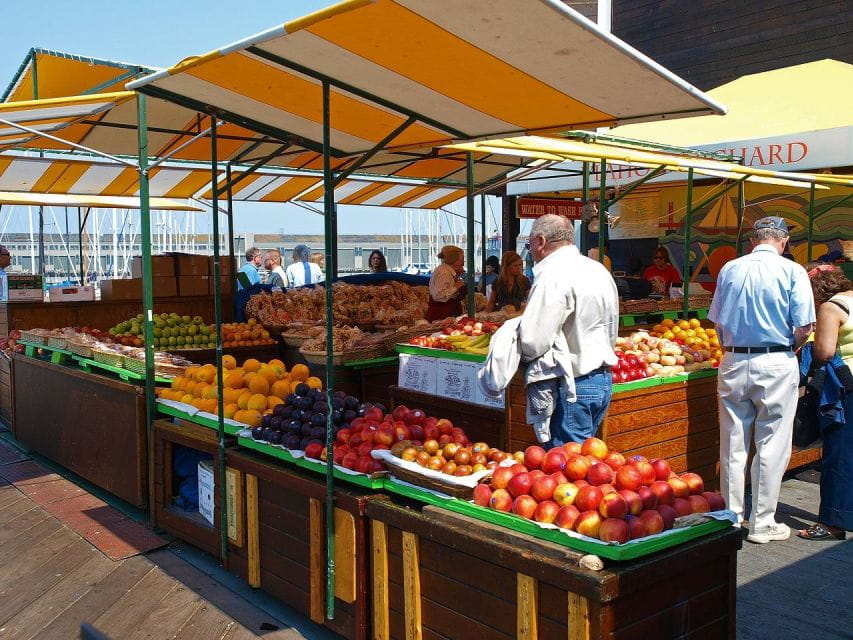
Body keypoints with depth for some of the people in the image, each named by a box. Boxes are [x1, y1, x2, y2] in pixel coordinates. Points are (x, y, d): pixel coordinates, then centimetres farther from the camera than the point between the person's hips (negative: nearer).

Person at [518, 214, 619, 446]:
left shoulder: (553, 277, -17)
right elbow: (612, 333, 20)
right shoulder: (600, 270, 13)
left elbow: (534, 342, -23)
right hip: (603, 380, 9)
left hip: (573, 385, -9)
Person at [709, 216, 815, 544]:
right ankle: (762, 523, 12)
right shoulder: (792, 271, -5)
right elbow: (804, 327, -9)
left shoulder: (729, 269, 5)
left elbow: (718, 323, 8)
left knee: (732, 446, 10)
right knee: (771, 447, 5)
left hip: (733, 364, 3)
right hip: (776, 365, -3)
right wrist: (789, 347, 10)